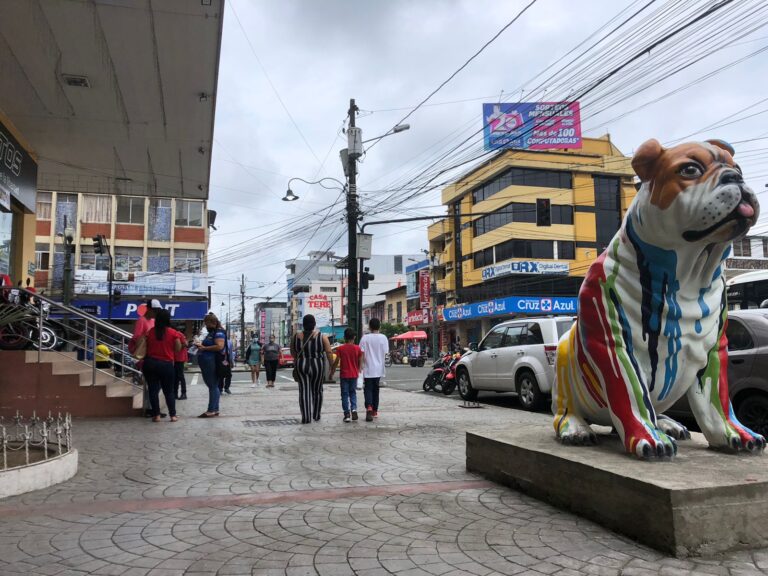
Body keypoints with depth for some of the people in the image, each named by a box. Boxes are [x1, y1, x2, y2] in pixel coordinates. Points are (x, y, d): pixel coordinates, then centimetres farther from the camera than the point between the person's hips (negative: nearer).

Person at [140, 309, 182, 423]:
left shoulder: (150, 332, 1)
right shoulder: (173, 333, -6)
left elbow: (145, 348, 3)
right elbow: (178, 348, -2)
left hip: (150, 363, 1)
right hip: (166, 364, -1)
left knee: (153, 390, 7)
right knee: (169, 391, 9)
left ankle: (156, 415, 6)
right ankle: (173, 415, 8)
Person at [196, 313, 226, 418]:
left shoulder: (219, 333, -11)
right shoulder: (211, 333, 19)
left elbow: (219, 346, -24)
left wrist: (204, 348, -18)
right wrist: (201, 346, 11)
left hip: (212, 364, -10)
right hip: (207, 364, 10)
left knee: (213, 386, -6)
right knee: (213, 386, 12)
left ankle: (211, 410, -4)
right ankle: (215, 409, 17)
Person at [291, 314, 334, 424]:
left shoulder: (296, 337, -1)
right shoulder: (322, 336, -6)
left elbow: (293, 353, 11)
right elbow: (329, 353, -8)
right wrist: (331, 366, 1)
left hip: (301, 366, 1)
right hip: (317, 365, 0)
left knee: (304, 391, 5)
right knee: (317, 391, 15)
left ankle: (306, 417, 0)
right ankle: (316, 416, 25)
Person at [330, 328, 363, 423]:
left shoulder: (340, 348, -8)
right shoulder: (357, 348, -3)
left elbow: (336, 362, -9)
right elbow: (360, 362, 3)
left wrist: (332, 373, 1)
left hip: (344, 375, -2)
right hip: (354, 375, 2)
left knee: (345, 394, 6)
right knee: (353, 393, 16)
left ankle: (347, 414, 1)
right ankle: (354, 410, -1)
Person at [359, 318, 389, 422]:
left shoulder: (365, 338, -7)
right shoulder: (383, 338, -3)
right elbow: (385, 353, -1)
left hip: (368, 369, -2)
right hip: (378, 369, 2)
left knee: (368, 389, 2)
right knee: (375, 389, 15)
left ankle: (369, 407, -22)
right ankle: (375, 411, 22)